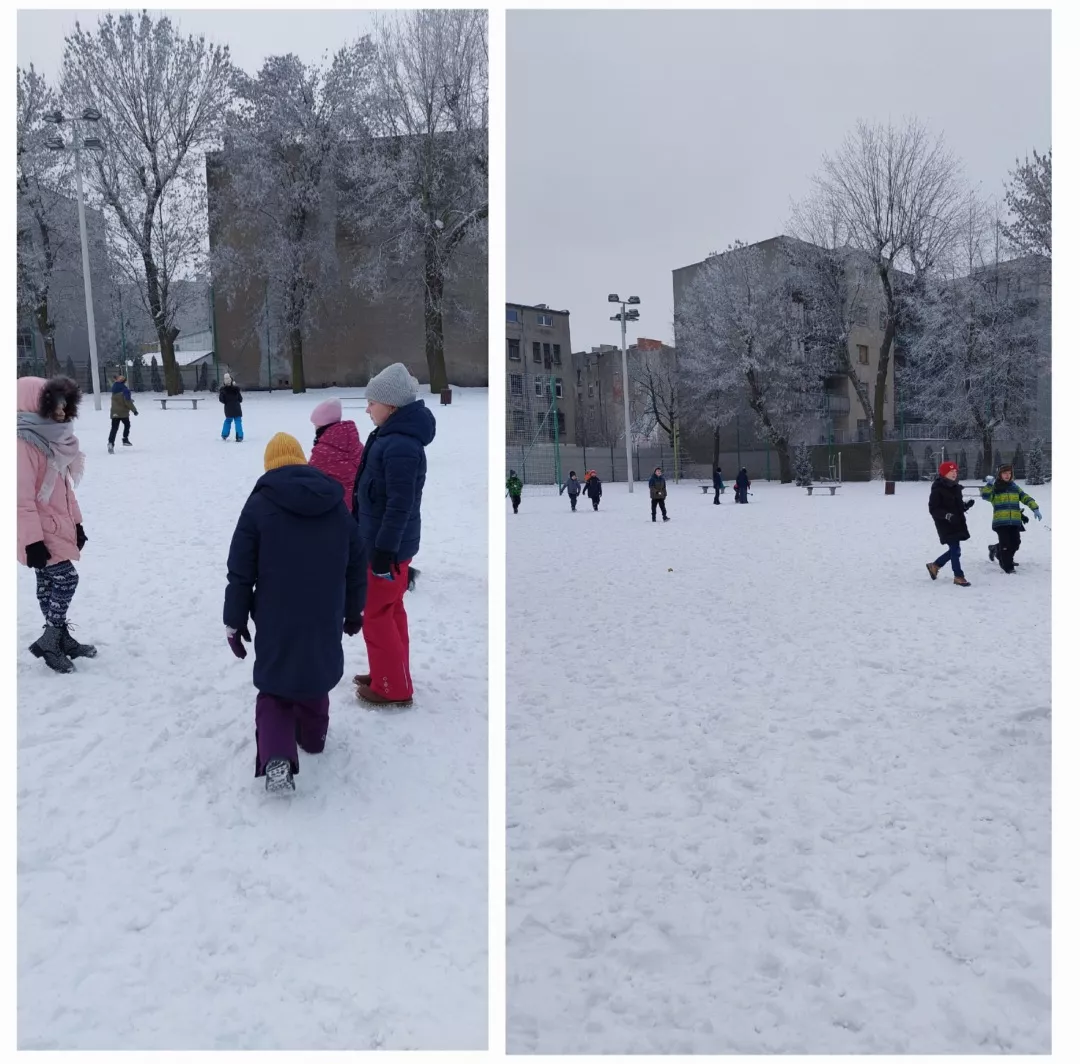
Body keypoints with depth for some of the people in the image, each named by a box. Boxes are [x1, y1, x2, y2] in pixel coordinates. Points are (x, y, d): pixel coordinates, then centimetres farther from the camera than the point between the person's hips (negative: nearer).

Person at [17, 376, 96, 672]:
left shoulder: (52, 439, 10)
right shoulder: (24, 443, -20)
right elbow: (22, 498, -22)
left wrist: (76, 522, 18)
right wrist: (33, 540, -22)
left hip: (57, 526, 9)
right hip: (41, 531, -9)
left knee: (50, 583, 16)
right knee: (66, 579, -10)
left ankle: (61, 638, 24)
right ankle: (49, 642, 2)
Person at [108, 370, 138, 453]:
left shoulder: (115, 390, 5)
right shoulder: (125, 390, -15)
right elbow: (128, 402, -20)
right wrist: (134, 410, -13)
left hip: (114, 412, 5)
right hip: (123, 412, -5)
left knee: (114, 428, 0)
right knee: (127, 425, 20)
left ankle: (111, 442, -15)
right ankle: (125, 439, 19)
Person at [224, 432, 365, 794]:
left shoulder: (260, 504, -7)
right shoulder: (337, 506, 4)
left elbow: (241, 571, -7)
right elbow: (356, 566, 11)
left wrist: (234, 620, 2)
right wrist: (354, 611, 23)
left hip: (276, 623, -3)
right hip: (326, 621, 3)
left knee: (273, 688, 9)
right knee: (315, 677, 25)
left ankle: (276, 757, -11)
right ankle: (313, 737, 41)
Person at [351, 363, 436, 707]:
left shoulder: (400, 446, -25)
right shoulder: (391, 437, 8)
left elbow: (400, 504, -27)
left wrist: (384, 549, -23)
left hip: (389, 546, -10)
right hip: (386, 541, 10)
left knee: (375, 615, 2)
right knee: (390, 611, 19)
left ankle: (393, 688, 14)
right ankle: (389, 674, 33)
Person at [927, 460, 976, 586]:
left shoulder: (956, 488, 11)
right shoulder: (937, 490, -14)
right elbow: (933, 509, -17)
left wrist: (966, 505, -1)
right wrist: (947, 515, -31)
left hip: (957, 524, 8)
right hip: (945, 525, -8)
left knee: (954, 550, 14)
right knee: (955, 550, -5)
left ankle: (935, 565, 33)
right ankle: (958, 576, 6)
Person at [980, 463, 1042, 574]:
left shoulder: (1014, 487, 16)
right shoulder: (994, 488, 4)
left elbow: (1026, 497, 14)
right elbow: (985, 495, -14)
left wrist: (1035, 508, 4)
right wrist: (989, 484, -22)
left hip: (1015, 521, 4)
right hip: (1001, 521, -4)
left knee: (1015, 543, 4)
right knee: (1005, 544, -8)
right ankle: (1007, 566, 2)